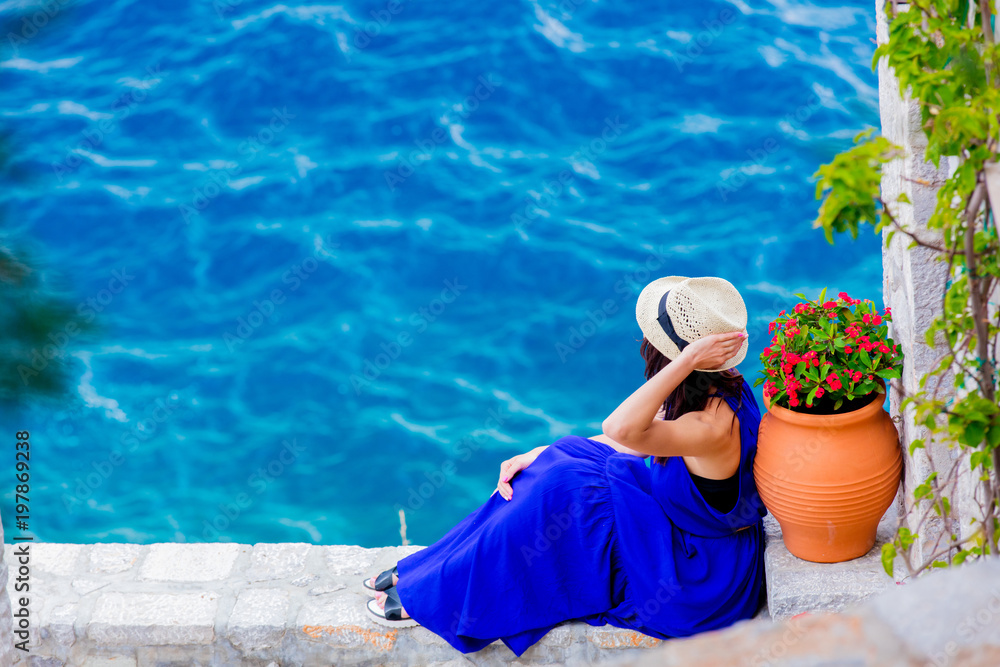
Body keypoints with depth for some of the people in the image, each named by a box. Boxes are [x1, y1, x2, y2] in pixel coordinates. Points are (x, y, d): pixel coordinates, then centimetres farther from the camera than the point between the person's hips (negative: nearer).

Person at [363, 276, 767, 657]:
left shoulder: (714, 427, -33)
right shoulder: (713, 386, -4)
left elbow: (621, 429, -49)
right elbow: (631, 440, 8)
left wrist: (687, 359, -45)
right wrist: (538, 457, 2)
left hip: (701, 582, -9)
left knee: (564, 492, -19)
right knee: (565, 463, 3)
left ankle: (435, 600, -4)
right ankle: (421, 573, 9)